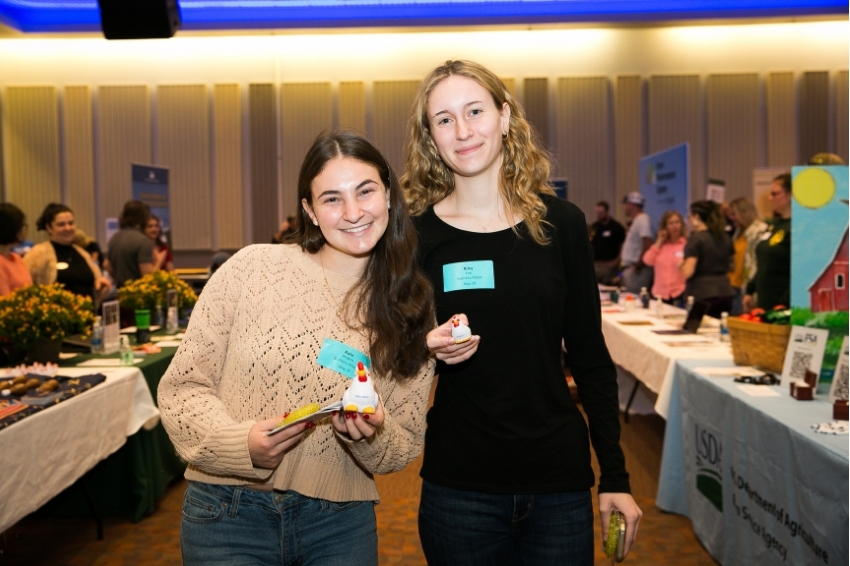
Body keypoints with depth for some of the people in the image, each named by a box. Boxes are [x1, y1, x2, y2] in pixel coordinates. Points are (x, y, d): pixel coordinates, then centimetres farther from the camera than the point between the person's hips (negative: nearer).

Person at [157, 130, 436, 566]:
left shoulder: (411, 309, -2)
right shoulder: (252, 268, -9)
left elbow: (406, 447, 2)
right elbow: (182, 386, -4)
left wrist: (373, 435, -19)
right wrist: (243, 443, -20)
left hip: (340, 525, 2)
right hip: (229, 513, -1)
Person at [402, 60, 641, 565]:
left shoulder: (560, 222, -2)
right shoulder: (415, 234, -5)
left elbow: (591, 357, 3)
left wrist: (616, 476, 2)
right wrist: (429, 351, -19)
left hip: (560, 484, 1)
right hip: (457, 489, 0)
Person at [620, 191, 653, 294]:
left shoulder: (642, 220, -13)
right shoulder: (635, 221, 17)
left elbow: (647, 244, -22)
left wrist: (638, 265, -18)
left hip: (636, 270, -10)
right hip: (630, 268, 10)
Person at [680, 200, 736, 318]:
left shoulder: (696, 238, -9)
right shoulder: (725, 238, 12)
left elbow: (687, 272, -16)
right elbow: (730, 265, 22)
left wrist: (680, 264, 3)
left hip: (702, 296, -7)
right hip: (725, 292, 7)